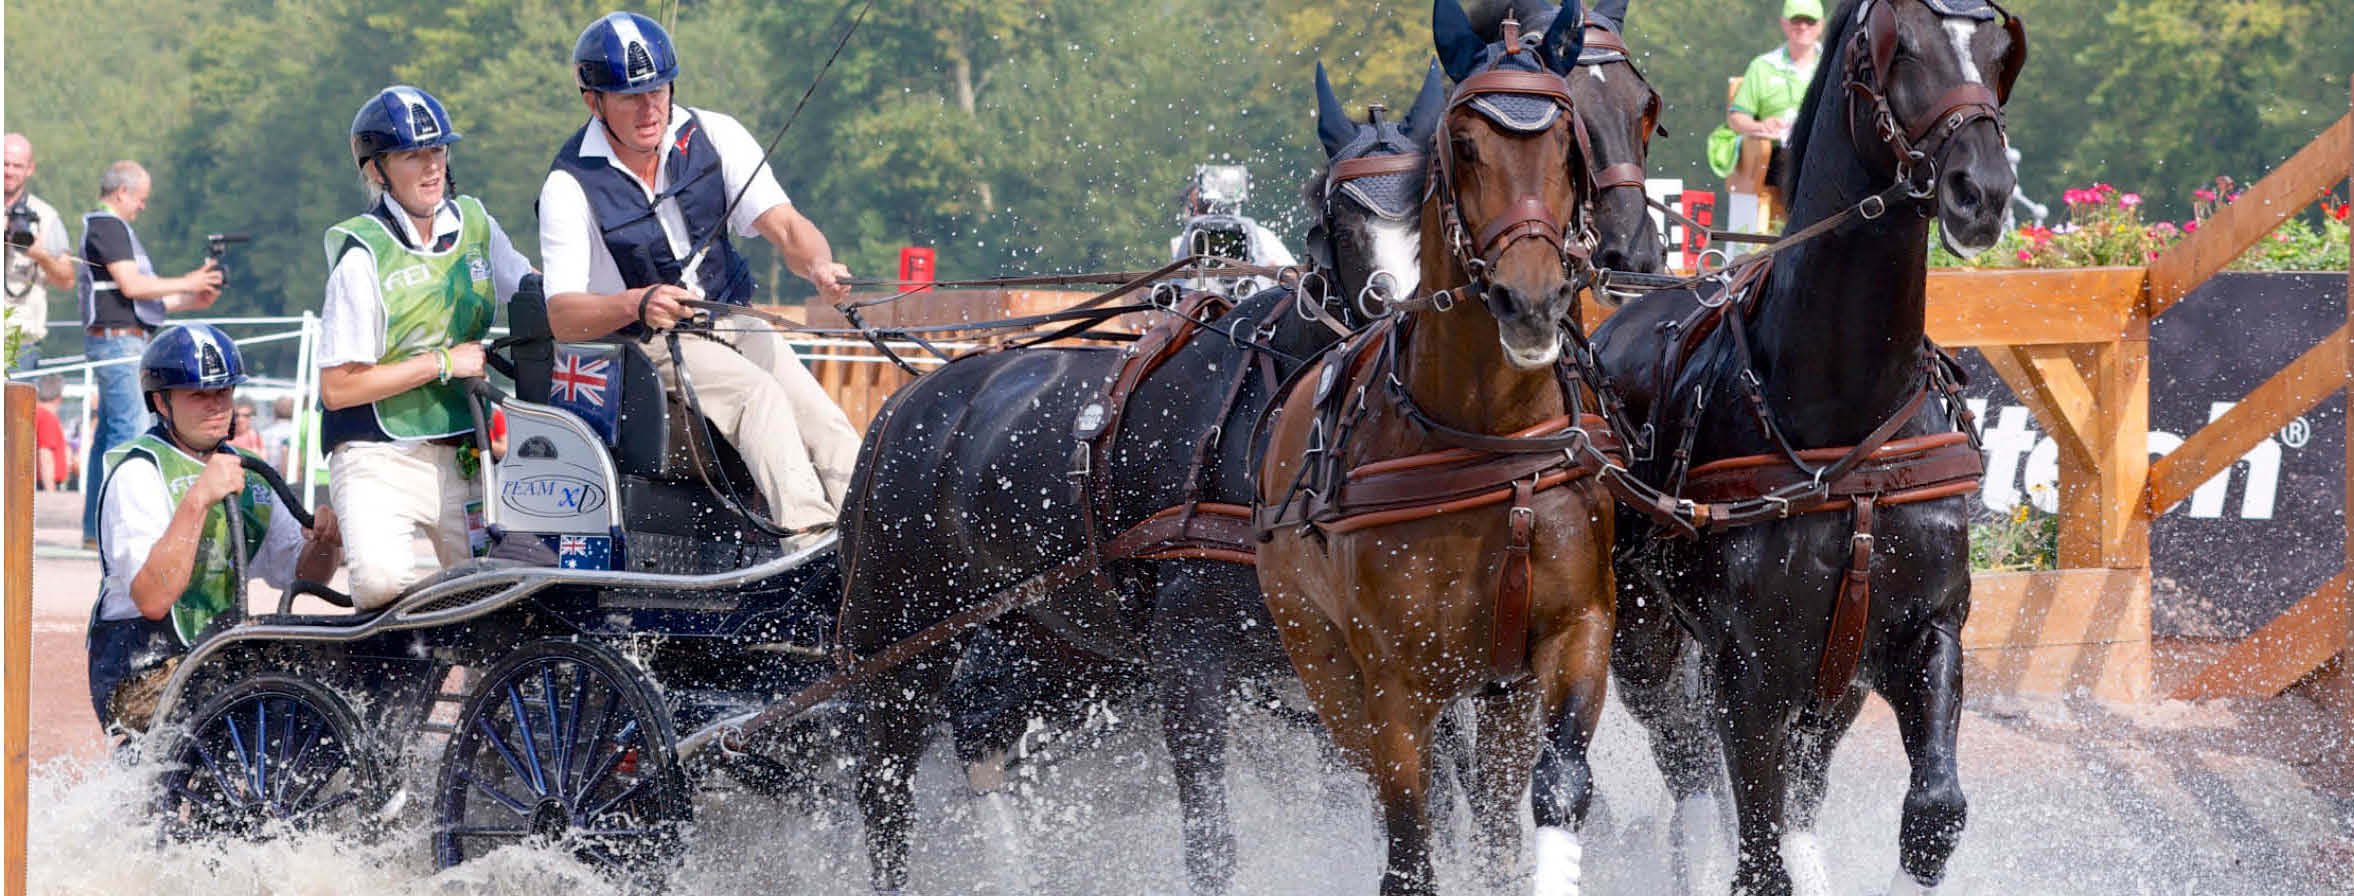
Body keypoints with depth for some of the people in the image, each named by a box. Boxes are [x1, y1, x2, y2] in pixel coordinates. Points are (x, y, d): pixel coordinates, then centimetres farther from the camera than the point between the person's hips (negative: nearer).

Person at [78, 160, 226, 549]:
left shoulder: (109, 227, 23)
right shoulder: (107, 226, -10)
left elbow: (138, 296, 22)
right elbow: (131, 285, -18)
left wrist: (191, 302, 15)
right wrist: (187, 284, -9)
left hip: (123, 340, 11)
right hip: (117, 338, -11)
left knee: (109, 432, 10)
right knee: (130, 429, -14)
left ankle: (95, 528, 12)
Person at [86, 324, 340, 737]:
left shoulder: (245, 475, 17)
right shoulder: (138, 471, -8)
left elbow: (302, 575, 17)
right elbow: (152, 599, -21)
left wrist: (324, 543, -6)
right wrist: (198, 500, -27)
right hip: (146, 672, -7)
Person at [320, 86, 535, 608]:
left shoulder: (475, 225, 7)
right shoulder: (364, 255, -11)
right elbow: (336, 388, -13)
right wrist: (444, 362, -14)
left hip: (466, 458, 6)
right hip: (381, 458, -6)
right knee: (386, 581, -28)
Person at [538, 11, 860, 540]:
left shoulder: (713, 136, -1)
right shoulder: (571, 187, -10)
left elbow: (784, 226, -9)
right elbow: (561, 316, -18)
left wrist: (819, 267, -33)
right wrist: (637, 304, -38)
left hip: (734, 323, 4)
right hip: (642, 344, -4)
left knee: (825, 423, -20)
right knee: (758, 393, -31)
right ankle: (807, 529, -45)